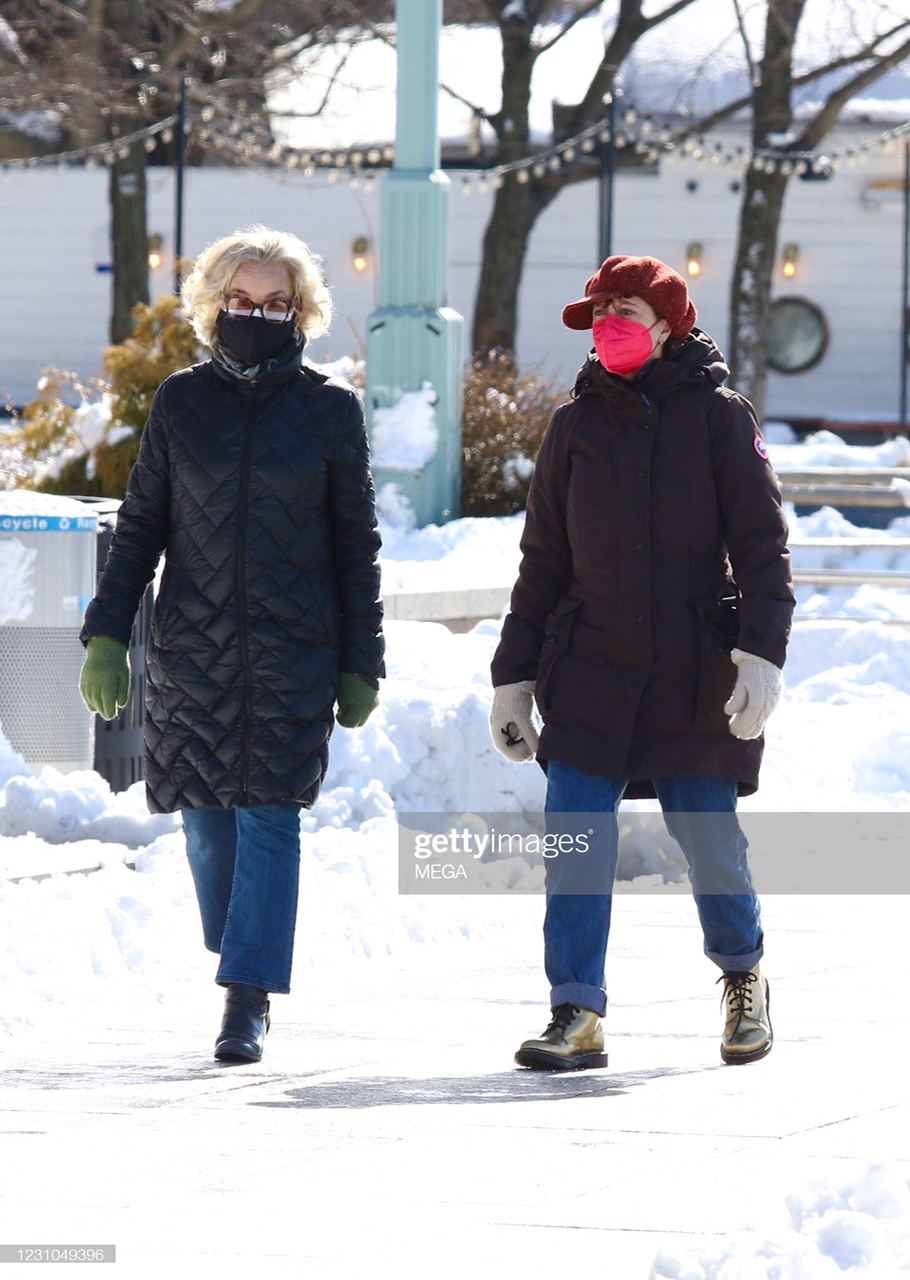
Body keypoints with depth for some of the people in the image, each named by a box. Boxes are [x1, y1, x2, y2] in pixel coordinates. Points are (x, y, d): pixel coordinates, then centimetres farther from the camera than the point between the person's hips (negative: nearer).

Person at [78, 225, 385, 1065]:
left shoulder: (331, 410, 2)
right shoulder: (181, 403, 6)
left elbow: (357, 547, 6)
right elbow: (140, 528, 9)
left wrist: (361, 665, 3)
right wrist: (107, 637, 1)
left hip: (293, 650, -2)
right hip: (193, 648, 2)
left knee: (270, 815, -10)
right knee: (208, 819, 5)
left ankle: (249, 997, -10)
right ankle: (251, 976, 22)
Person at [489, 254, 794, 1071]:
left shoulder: (719, 418, 1)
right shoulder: (577, 426, 9)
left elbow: (762, 544, -2)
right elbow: (544, 560, 13)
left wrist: (762, 651, -14)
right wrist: (514, 675, 10)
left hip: (695, 671, -2)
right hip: (590, 669, 2)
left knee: (708, 837, 1)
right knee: (576, 839, -9)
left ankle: (744, 977, 27)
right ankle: (577, 1016, -7)